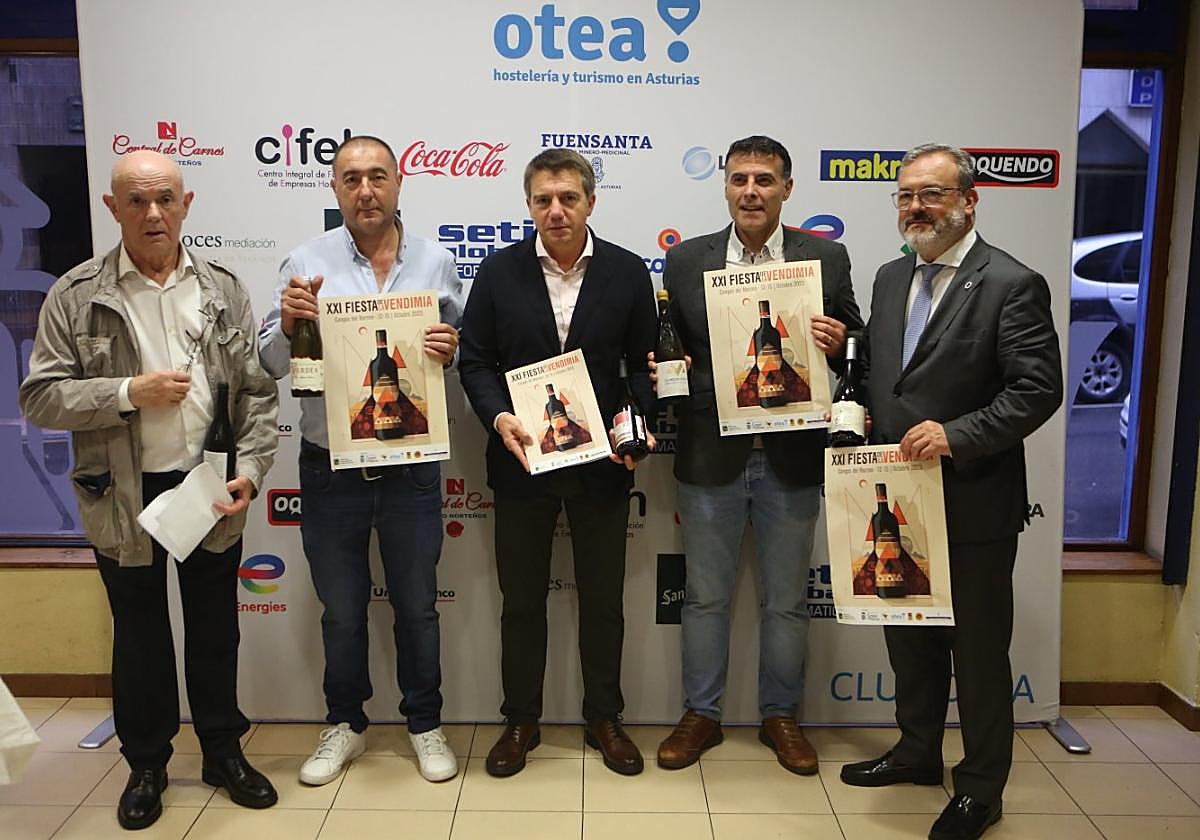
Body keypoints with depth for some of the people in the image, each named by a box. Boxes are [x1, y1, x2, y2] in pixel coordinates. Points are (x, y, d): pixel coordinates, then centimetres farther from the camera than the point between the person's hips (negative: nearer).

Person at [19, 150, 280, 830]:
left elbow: (257, 391, 1)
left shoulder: (224, 289, 2)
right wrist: (129, 393, -18)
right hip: (125, 496, -1)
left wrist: (252, 470, -9)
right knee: (140, 633, 15)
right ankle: (147, 764, 35)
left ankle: (224, 751, 34)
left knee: (215, 627, 15)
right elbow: (39, 397, -5)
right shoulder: (76, 295, -3)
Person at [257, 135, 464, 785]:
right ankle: (345, 725, 37)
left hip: (411, 464, 0)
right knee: (341, 609, 16)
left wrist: (450, 349, -15)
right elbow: (273, 364, 0)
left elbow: (462, 353, 7)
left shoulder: (436, 262, 1)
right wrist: (288, 322, -20)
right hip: (330, 467, 0)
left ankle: (425, 725, 33)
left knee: (416, 605, 14)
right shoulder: (307, 262, -2)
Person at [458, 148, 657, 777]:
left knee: (603, 600, 13)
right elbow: (474, 362, 0)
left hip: (602, 463, 0)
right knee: (522, 600, 13)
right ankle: (520, 721, 31)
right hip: (522, 461, 0)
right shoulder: (499, 271, -1)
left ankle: (604, 719, 32)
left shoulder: (628, 273, -1)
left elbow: (643, 364, 2)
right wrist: (499, 418, -17)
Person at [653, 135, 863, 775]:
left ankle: (780, 716, 34)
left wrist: (837, 344, -17)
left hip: (791, 457, 0)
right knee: (705, 596, 13)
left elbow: (854, 349, 4)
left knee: (786, 601, 14)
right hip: (710, 454, 0)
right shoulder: (684, 260, 2)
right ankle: (701, 715, 31)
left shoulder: (827, 258, 1)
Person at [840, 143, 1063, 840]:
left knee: (979, 649, 8)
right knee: (909, 637, 20)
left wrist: (956, 435, -25)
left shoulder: (1013, 285, -12)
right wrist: (866, 433, 1)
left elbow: (1039, 388, -16)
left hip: (974, 503, -7)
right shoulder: (891, 278, 10)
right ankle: (918, 751, 41)